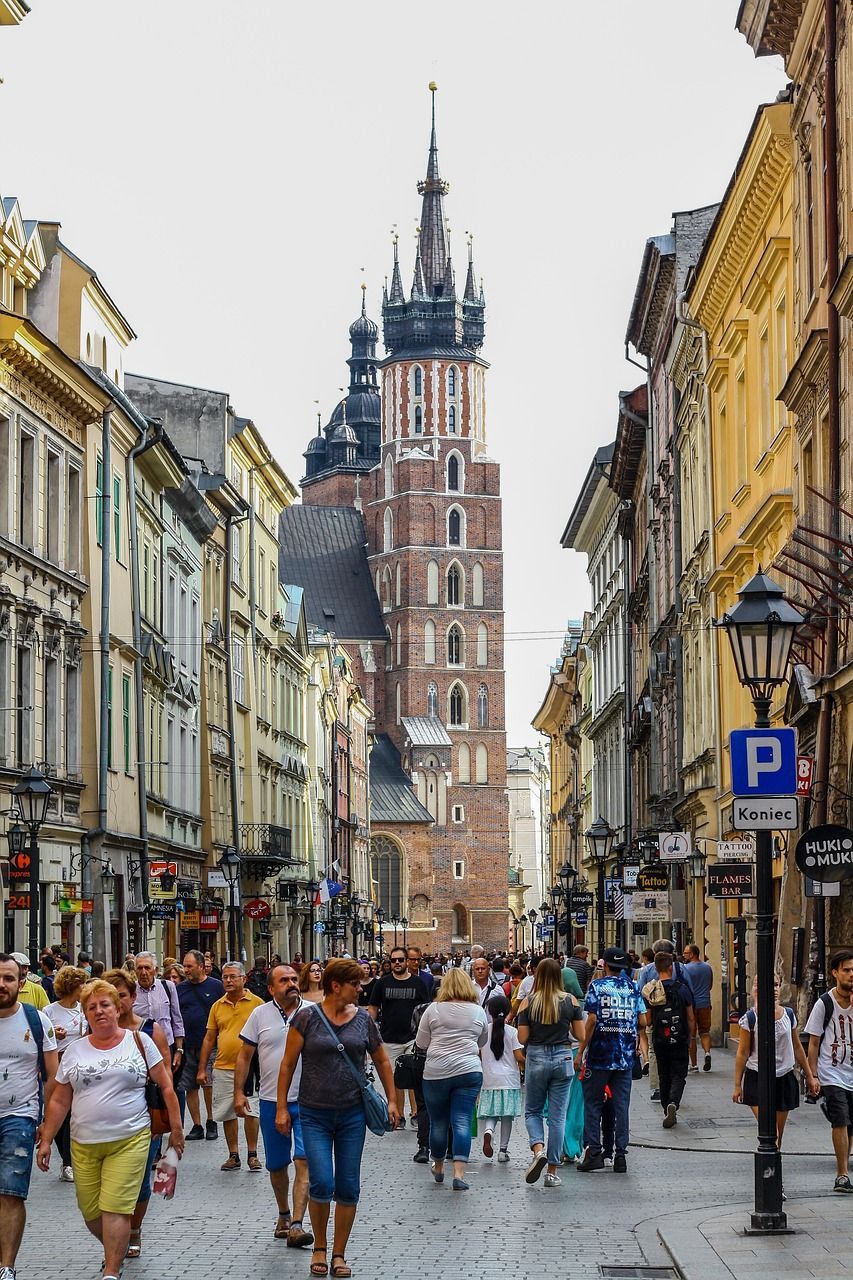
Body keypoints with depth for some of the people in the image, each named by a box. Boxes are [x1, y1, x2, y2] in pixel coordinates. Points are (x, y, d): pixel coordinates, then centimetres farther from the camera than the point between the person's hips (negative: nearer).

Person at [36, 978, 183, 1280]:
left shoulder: (139, 1041, 2)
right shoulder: (74, 1051, 9)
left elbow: (165, 1086, 5)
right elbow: (59, 1102, 13)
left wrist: (176, 1127, 2)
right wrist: (46, 1141, 8)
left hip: (129, 1141, -3)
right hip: (84, 1144, 3)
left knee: (115, 1209, -12)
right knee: (91, 1213, 5)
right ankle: (115, 1251, 33)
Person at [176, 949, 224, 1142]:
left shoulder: (216, 986, 1)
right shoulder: (180, 989, 10)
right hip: (187, 1046, 4)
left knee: (208, 1084, -10)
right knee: (190, 1087, 5)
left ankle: (211, 1123, 6)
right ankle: (197, 1126, 13)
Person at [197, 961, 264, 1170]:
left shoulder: (257, 1003, -1)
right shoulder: (217, 1006, 9)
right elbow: (209, 1038, 12)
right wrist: (202, 1069, 9)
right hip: (223, 1068, 3)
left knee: (250, 1111, 0)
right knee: (227, 1113, 6)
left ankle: (252, 1154, 11)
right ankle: (233, 1155, 16)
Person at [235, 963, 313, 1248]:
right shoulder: (260, 1015, 3)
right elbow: (245, 1055, 7)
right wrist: (238, 1092, 1)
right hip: (271, 1101, 2)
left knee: (304, 1161, -13)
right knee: (276, 1165, 12)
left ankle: (296, 1225, -17)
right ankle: (284, 1216, 33)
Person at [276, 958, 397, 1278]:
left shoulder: (363, 1019, 3)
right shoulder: (306, 1018, -5)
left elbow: (381, 1061, 14)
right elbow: (288, 1064, -1)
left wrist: (391, 1100, 11)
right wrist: (282, 1107, -3)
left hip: (352, 1114, 3)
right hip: (315, 1115, -3)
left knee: (348, 1187, 3)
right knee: (321, 1183, -12)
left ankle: (339, 1254, 17)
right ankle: (319, 1246, 12)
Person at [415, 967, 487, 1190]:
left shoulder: (433, 1010, 0)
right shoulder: (478, 1012, 4)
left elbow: (421, 1043, 7)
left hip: (436, 1072, 0)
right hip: (468, 1071, 0)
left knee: (438, 1122, 13)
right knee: (462, 1122, -2)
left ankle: (438, 1167, 30)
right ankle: (459, 1173, -12)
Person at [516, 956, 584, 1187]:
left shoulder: (528, 1003, -6)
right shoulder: (570, 1002, -3)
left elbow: (522, 1038, -6)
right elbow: (580, 1034, 1)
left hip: (536, 1059, -1)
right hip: (563, 1059, 1)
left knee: (532, 1111, 16)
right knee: (557, 1116, 6)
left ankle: (538, 1149, -11)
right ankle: (553, 1171, 7)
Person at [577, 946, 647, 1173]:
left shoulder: (596, 986, -3)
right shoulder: (633, 988, 6)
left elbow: (592, 1020, -10)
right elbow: (642, 1022, 3)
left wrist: (581, 1051, -6)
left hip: (599, 1055, -3)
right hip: (625, 1057, 3)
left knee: (592, 1104, 6)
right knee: (622, 1106, 5)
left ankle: (593, 1152, 1)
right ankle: (620, 1156, 4)